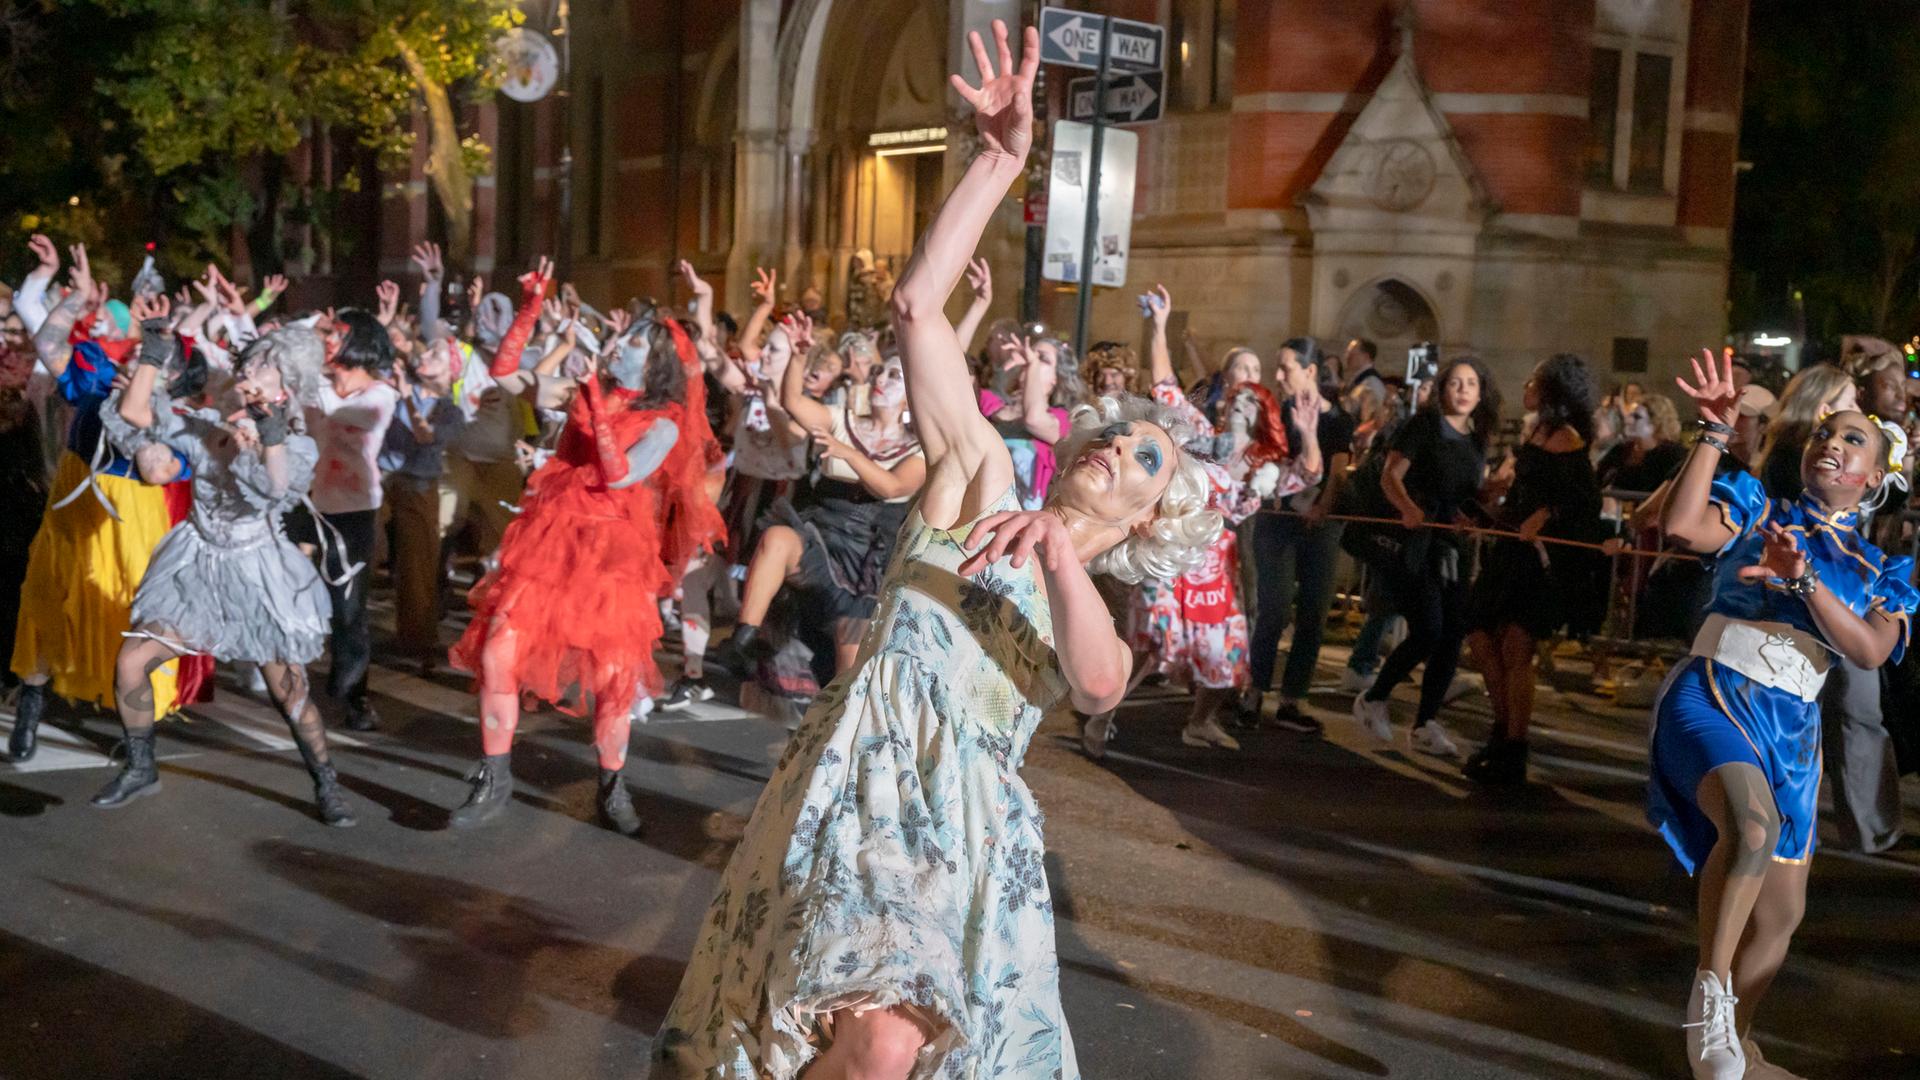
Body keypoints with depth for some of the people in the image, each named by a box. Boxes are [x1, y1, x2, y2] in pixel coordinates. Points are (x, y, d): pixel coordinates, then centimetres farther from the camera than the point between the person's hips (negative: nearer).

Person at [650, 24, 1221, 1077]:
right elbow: (916, 306, 0)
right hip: (868, 771, -4)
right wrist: (1000, 162, -6)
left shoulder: (1105, 618, 19)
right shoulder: (981, 476, 11)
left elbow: (1097, 687, -8)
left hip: (971, 821, 4)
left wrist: (1059, 555, -22)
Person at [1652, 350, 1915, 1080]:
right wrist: (1716, 431, -16)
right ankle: (1710, 989, -22)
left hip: (1791, 725, 5)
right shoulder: (1757, 507, 7)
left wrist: (1803, 581, -20)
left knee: (1782, 914, 12)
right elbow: (1683, 526, -15)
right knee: (1753, 826, -36)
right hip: (1712, 696, -5)